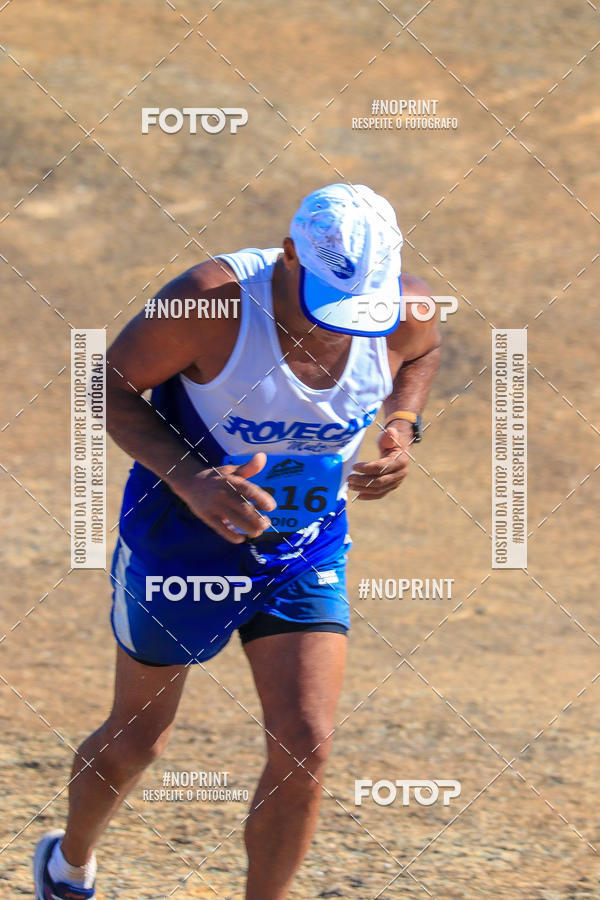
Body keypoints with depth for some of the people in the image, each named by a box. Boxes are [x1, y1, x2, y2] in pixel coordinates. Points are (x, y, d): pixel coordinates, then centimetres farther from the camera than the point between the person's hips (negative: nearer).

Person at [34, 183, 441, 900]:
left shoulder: (405, 312, -18)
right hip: (181, 541, -3)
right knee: (135, 740, 15)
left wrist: (403, 427, -11)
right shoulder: (212, 300, -31)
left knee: (305, 751, -10)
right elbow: (109, 384, -18)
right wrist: (190, 479, -31)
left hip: (306, 554, 3)